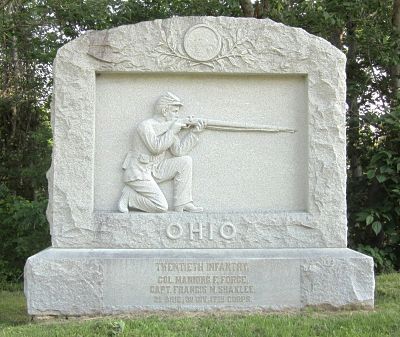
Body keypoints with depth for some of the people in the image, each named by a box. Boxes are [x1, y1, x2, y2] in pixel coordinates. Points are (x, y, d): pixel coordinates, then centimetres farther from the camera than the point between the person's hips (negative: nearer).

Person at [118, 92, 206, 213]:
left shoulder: (168, 126, 9)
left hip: (154, 170, 8)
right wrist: (173, 131, -18)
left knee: (185, 161, -6)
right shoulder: (145, 126, -15)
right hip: (139, 173, -8)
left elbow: (178, 151, 3)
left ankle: (182, 205, -3)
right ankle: (129, 195, 1)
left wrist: (194, 132, -4)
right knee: (161, 207, -19)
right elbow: (156, 147, -25)